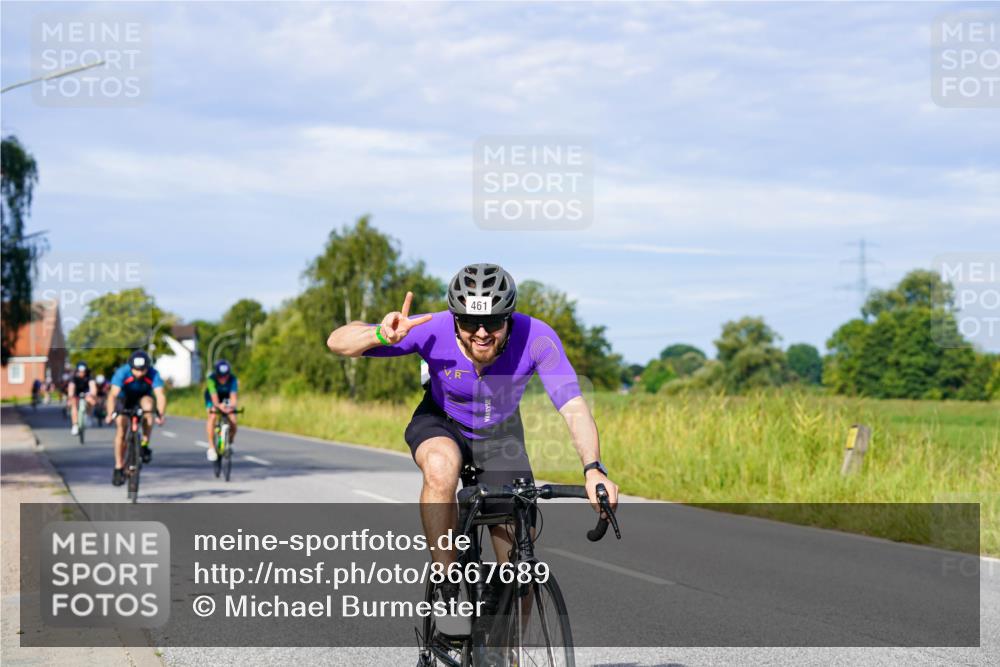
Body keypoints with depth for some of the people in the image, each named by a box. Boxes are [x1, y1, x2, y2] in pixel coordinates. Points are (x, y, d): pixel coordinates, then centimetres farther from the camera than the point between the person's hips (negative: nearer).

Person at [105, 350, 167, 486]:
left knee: (148, 405, -33)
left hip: (143, 396, 0)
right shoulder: (122, 372, -34)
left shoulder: (153, 374, -31)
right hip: (125, 397, 0)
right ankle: (119, 467, 0)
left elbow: (160, 394, -41)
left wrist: (161, 414, -58)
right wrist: (110, 414, -58)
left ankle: (144, 445, -18)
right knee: (121, 429, -13)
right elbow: (113, 394, -42)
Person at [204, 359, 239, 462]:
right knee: (212, 416, -28)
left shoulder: (232, 379, -32)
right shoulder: (211, 379, -35)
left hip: (227, 398, 1)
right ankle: (211, 447, -21)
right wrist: (219, 406, -65)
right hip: (213, 398, -1)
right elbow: (214, 396, -45)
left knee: (233, 421, -16)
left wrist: (232, 405, -64)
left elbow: (233, 395, -43)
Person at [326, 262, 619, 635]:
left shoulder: (536, 338, -33)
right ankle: (447, 591, -23)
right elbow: (338, 342, -30)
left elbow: (574, 408, -38)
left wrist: (593, 469, -55)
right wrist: (381, 335, -52)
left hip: (500, 436, 1)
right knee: (441, 468, -38)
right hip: (441, 424, -1)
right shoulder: (432, 331, -33)